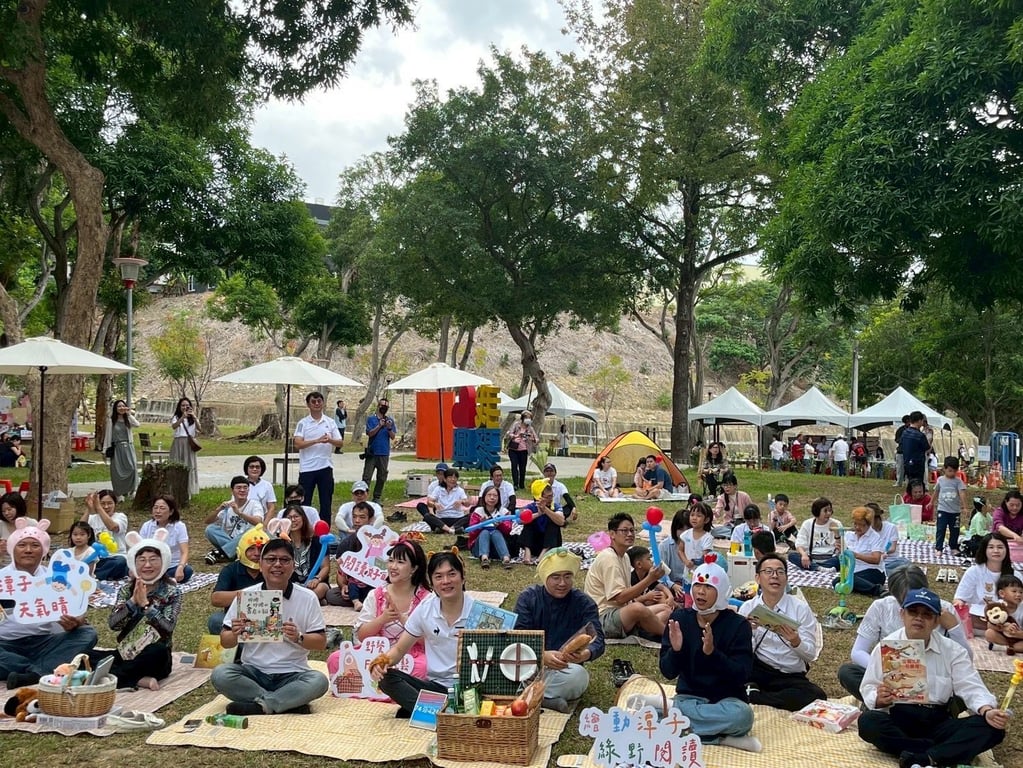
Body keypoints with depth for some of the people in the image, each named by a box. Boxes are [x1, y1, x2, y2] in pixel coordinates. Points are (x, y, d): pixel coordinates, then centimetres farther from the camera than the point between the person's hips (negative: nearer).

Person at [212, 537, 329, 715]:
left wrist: (299, 638, -20)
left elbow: (321, 642, 0)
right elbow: (224, 641, 6)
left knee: (319, 681, -30)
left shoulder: (308, 598, -1)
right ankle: (290, 702, -22)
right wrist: (234, 634, -17)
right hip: (253, 672, 2)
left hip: (292, 674, -1)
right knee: (219, 674, -26)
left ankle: (259, 704, -22)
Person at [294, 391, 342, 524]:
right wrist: (317, 440, -24)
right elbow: (297, 444, -12)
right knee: (304, 502, 2)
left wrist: (330, 440, -19)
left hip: (325, 467, 2)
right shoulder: (302, 423, 0)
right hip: (307, 468, -2)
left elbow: (339, 443, 3)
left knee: (326, 502, 7)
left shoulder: (330, 422, 7)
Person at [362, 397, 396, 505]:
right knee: (367, 476, -4)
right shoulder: (371, 419, 1)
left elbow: (393, 437, 4)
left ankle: (377, 498, 14)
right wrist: (379, 426, -20)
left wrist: (389, 428, -15)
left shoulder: (390, 420, 8)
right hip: (372, 452, -3)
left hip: (384, 453, 3)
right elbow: (369, 433, -8)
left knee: (382, 477, 6)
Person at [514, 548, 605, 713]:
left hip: (565, 669, 0)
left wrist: (585, 654, -39)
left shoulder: (585, 603, -1)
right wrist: (542, 656, -34)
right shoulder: (528, 597, -1)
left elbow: (597, 640, -13)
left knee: (578, 675, -35)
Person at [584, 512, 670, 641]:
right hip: (603, 618, -10)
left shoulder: (624, 557, 18)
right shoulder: (608, 558, -14)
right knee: (637, 608, -36)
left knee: (665, 609, 11)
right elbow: (619, 597, -22)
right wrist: (650, 579, -25)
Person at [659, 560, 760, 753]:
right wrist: (675, 650, -25)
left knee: (741, 714, -38)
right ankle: (723, 738, -20)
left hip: (726, 699, -1)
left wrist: (712, 652, -30)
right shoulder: (680, 618, -3)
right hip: (689, 697, 1)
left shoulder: (737, 624, -8)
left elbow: (742, 674, -16)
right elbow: (668, 672, -4)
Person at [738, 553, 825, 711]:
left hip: (791, 677, 2)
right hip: (757, 671, -1)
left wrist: (795, 641, -25)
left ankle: (752, 695, -20)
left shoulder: (801, 608, 0)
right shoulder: (747, 608, 3)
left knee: (817, 695, -31)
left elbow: (810, 655, -3)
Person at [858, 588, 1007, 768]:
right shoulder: (885, 647, 2)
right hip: (898, 721, -2)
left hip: (939, 721, 2)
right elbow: (868, 689, 0)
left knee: (992, 728, -21)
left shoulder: (953, 650, 7)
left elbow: (971, 688, -1)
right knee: (868, 722, -35)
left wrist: (987, 711, -22)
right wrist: (879, 699, -24)